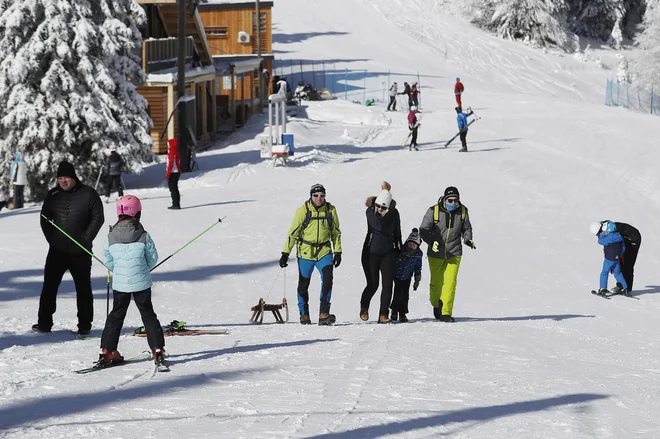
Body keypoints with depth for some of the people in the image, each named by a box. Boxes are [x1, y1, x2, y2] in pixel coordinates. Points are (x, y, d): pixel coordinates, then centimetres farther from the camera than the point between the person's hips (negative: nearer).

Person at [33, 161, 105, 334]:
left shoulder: (88, 194, -4)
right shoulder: (53, 195, 5)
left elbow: (98, 217, -3)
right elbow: (45, 218, 13)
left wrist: (86, 239, -9)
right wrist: (51, 237, 2)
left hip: (80, 252, -3)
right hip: (57, 250, 3)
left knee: (83, 288, 6)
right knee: (49, 286, 0)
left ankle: (85, 325, 13)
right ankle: (44, 323, 4)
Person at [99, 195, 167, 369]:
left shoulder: (110, 237, -9)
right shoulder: (144, 236, -14)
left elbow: (107, 260, 2)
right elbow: (153, 258, -2)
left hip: (119, 284, 2)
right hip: (141, 283, -2)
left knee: (116, 316, 15)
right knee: (148, 316, 10)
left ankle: (106, 351, 15)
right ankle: (158, 350, 6)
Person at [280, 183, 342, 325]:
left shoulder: (330, 210, 0)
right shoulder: (303, 211, -7)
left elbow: (336, 233, 12)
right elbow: (292, 233, -2)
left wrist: (338, 252, 9)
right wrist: (285, 253, -4)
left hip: (324, 252, 1)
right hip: (305, 253, -1)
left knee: (327, 279, -19)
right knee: (303, 284, 8)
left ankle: (324, 313, -22)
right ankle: (304, 314, 26)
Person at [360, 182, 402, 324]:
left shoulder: (394, 213, 0)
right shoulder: (370, 211, -9)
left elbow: (397, 233, 13)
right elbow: (380, 227, -22)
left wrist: (398, 249, 17)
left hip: (388, 252, 2)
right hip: (372, 252, -2)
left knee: (388, 284, -6)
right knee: (373, 284, 4)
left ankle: (383, 314, -2)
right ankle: (364, 307, 31)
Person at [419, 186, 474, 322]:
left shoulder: (462, 211, -1)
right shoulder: (434, 211, -10)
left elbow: (467, 228, 15)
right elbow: (423, 230, -9)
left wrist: (468, 239, -5)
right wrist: (432, 241, -27)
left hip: (454, 253, 1)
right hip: (436, 254, -1)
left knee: (450, 282, -9)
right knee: (436, 282, 9)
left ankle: (446, 313, -6)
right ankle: (436, 304, 37)